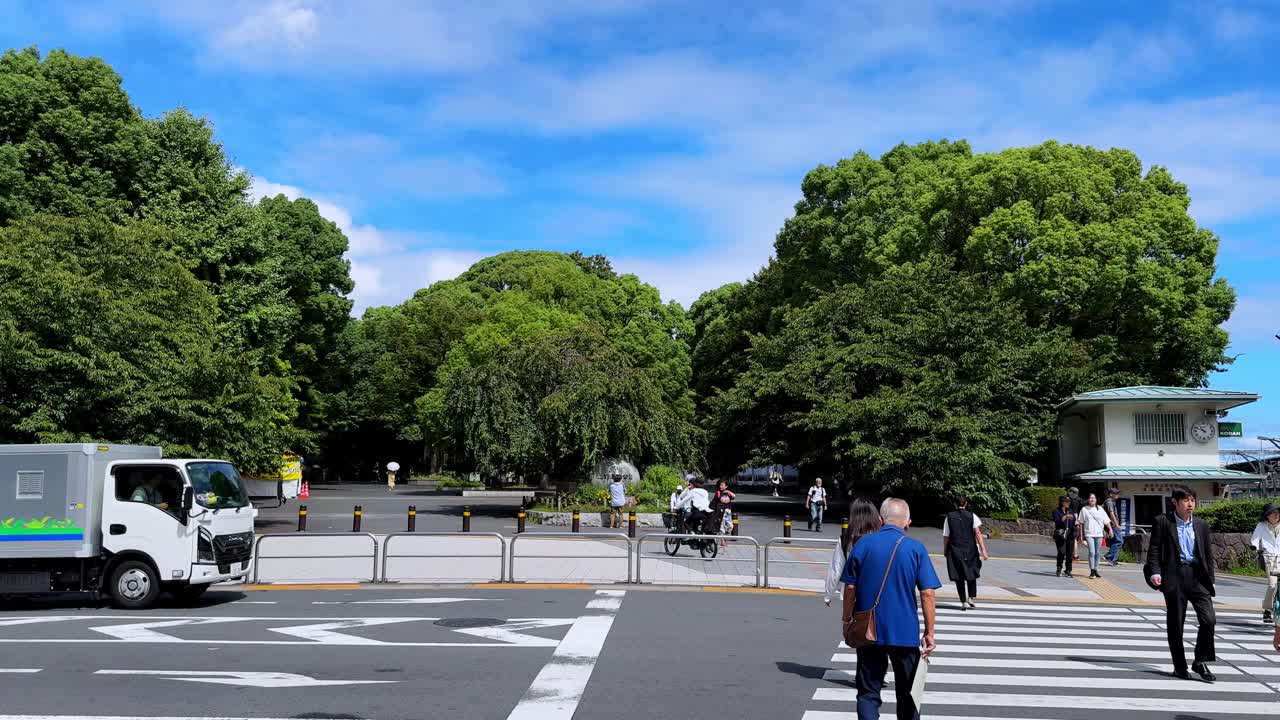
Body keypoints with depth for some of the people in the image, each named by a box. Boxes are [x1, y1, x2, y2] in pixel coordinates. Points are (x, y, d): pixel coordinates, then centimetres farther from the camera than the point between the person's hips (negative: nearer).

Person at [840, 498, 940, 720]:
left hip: (868, 632, 0)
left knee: (868, 692, 7)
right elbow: (928, 593, -8)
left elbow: (850, 587, 0)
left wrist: (847, 619, 12)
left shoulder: (864, 544, -3)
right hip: (906, 632, 0)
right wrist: (929, 632, -2)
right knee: (907, 693, 17)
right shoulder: (916, 548, -5)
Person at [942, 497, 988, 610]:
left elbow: (946, 536, 1)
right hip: (970, 550, 0)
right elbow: (977, 533, -11)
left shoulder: (949, 517, 1)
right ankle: (970, 598, 10)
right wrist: (983, 550, -13)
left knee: (959, 577, 6)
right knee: (971, 574, 19)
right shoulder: (971, 516, -2)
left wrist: (945, 551, 14)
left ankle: (964, 602, 3)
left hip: (955, 551, 0)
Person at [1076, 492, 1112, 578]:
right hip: (1089, 533, -3)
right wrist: (1081, 534, 5)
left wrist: (1110, 529, -7)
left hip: (1099, 533, 3)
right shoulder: (1084, 509, 5)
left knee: (1098, 553, 6)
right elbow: (1081, 523, 7)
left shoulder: (1100, 509, 10)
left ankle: (1096, 570, 16)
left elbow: (1106, 521, 7)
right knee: (1092, 552, -12)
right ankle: (1092, 571, -9)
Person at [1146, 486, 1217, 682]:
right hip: (1174, 577, -3)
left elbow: (1208, 555, 15)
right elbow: (1154, 550, -1)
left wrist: (1210, 582, 10)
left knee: (1209, 620, -8)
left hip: (1197, 576, 3)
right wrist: (1155, 572, -14)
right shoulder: (1162, 522, 2)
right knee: (1175, 624, 4)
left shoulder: (1202, 525, 13)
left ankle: (1201, 662, 8)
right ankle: (1180, 666, 15)